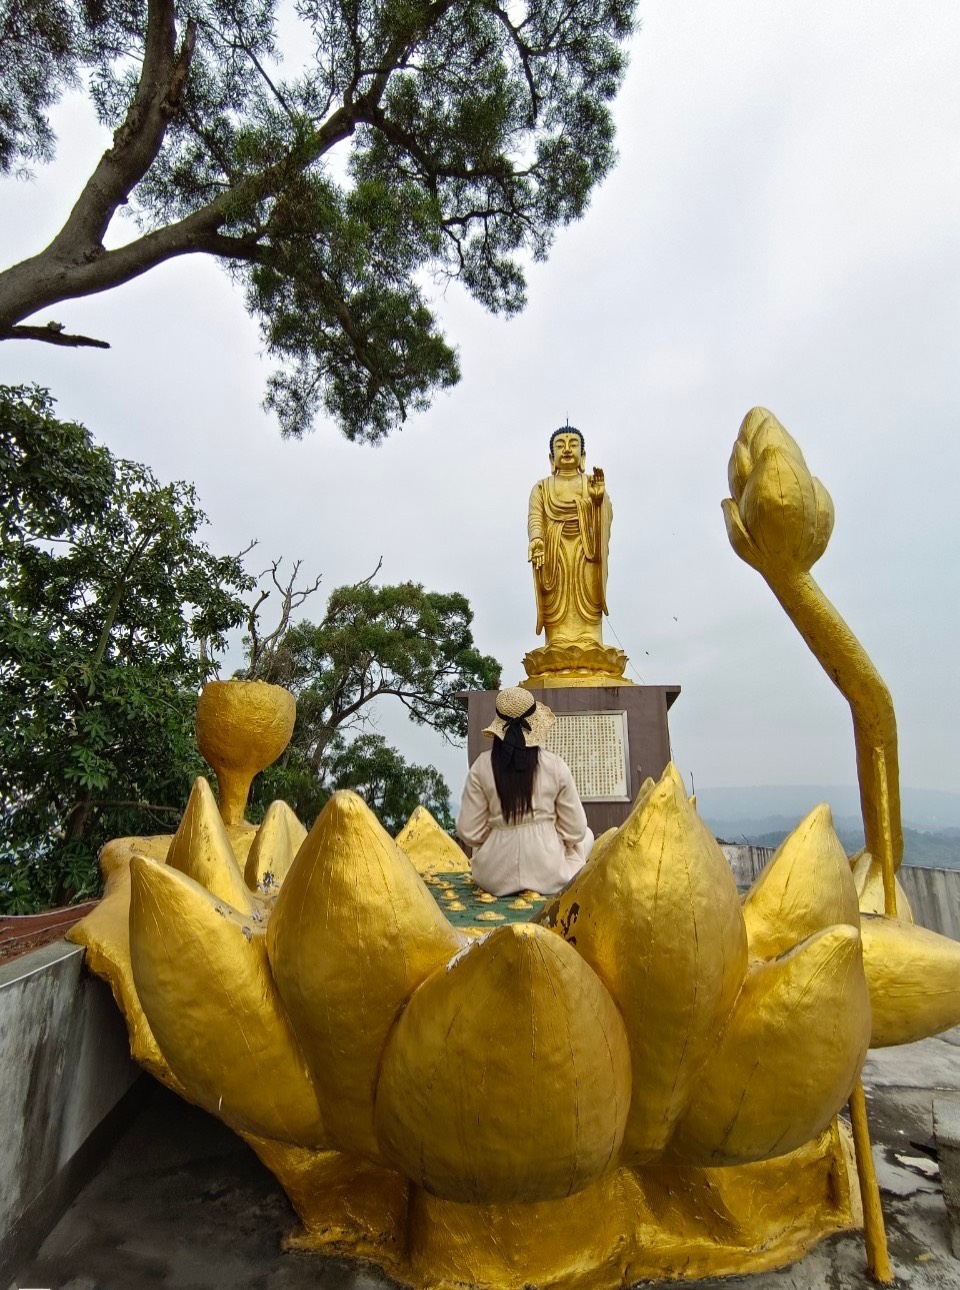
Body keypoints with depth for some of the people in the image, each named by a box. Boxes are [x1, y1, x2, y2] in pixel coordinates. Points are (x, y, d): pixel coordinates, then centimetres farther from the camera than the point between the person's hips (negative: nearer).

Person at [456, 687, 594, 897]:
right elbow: (575, 830, -4)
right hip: (549, 877, -1)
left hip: (495, 879, 2)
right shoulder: (556, 765, -10)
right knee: (586, 836, 30)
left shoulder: (481, 766, -9)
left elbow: (470, 832, -6)